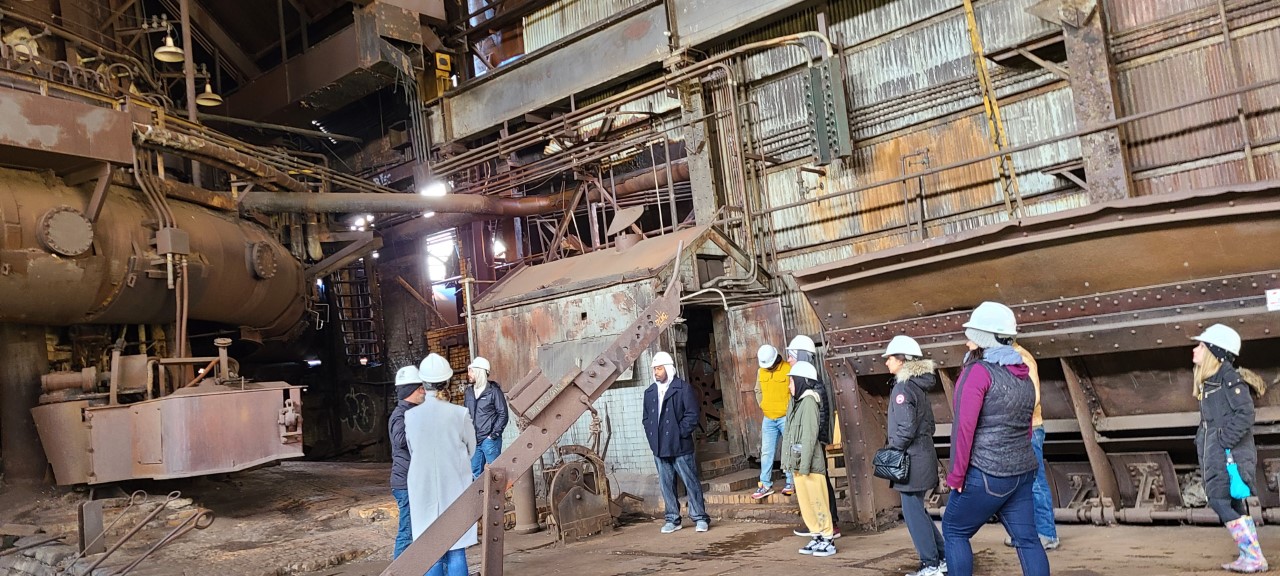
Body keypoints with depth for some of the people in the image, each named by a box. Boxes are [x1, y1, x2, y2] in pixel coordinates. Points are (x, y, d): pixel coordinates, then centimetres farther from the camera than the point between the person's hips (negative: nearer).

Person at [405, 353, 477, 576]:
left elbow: (412, 451, 5)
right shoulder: (459, 414, -11)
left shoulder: (411, 416, -7)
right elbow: (471, 449, 2)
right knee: (456, 549, 7)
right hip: (455, 488, -1)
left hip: (423, 489, 1)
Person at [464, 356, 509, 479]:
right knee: (476, 472, 12)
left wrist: (494, 434, -12)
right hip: (473, 440, 6)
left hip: (490, 440, -6)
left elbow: (503, 414, -7)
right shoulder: (468, 392, 9)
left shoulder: (494, 391, -8)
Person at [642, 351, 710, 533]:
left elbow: (692, 414, -9)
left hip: (680, 446, -5)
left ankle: (700, 518, 11)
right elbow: (646, 417, 17)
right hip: (659, 448, 5)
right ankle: (672, 520, 20)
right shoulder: (650, 392, 11)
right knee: (666, 485, 9)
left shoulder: (683, 388, -5)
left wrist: (680, 434, -12)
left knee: (691, 482, 2)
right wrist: (652, 436, 4)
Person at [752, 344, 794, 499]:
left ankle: (791, 483, 12)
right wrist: (762, 406, 10)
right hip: (768, 419, 5)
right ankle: (765, 485, 8)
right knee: (766, 452, 4)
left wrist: (790, 409, -10)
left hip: (786, 417, -5)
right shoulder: (761, 372, 7)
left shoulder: (789, 369, -11)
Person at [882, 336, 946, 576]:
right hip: (923, 456, 10)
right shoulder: (919, 386, 13)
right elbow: (928, 424, 17)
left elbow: (906, 428, -21)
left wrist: (892, 452, -12)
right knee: (917, 510, 18)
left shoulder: (903, 387, -16)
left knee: (913, 512, -1)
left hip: (911, 461, -9)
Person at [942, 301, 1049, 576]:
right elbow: (1027, 428, 17)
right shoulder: (1023, 376, 11)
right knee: (1026, 538, 11)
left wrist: (956, 475, -12)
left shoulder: (978, 371, -13)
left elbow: (965, 427, -18)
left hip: (985, 474, -7)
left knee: (954, 531, 8)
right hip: (1022, 472, 8)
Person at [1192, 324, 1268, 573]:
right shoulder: (1208, 382, 15)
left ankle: (1254, 557, -6)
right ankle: (1248, 557, 13)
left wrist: (1224, 440, -20)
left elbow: (1245, 414, -17)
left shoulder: (1230, 378, -10)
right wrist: (1202, 440, 11)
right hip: (1215, 454, 9)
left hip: (1229, 453, -9)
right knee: (1232, 505, 9)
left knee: (1220, 501, -12)